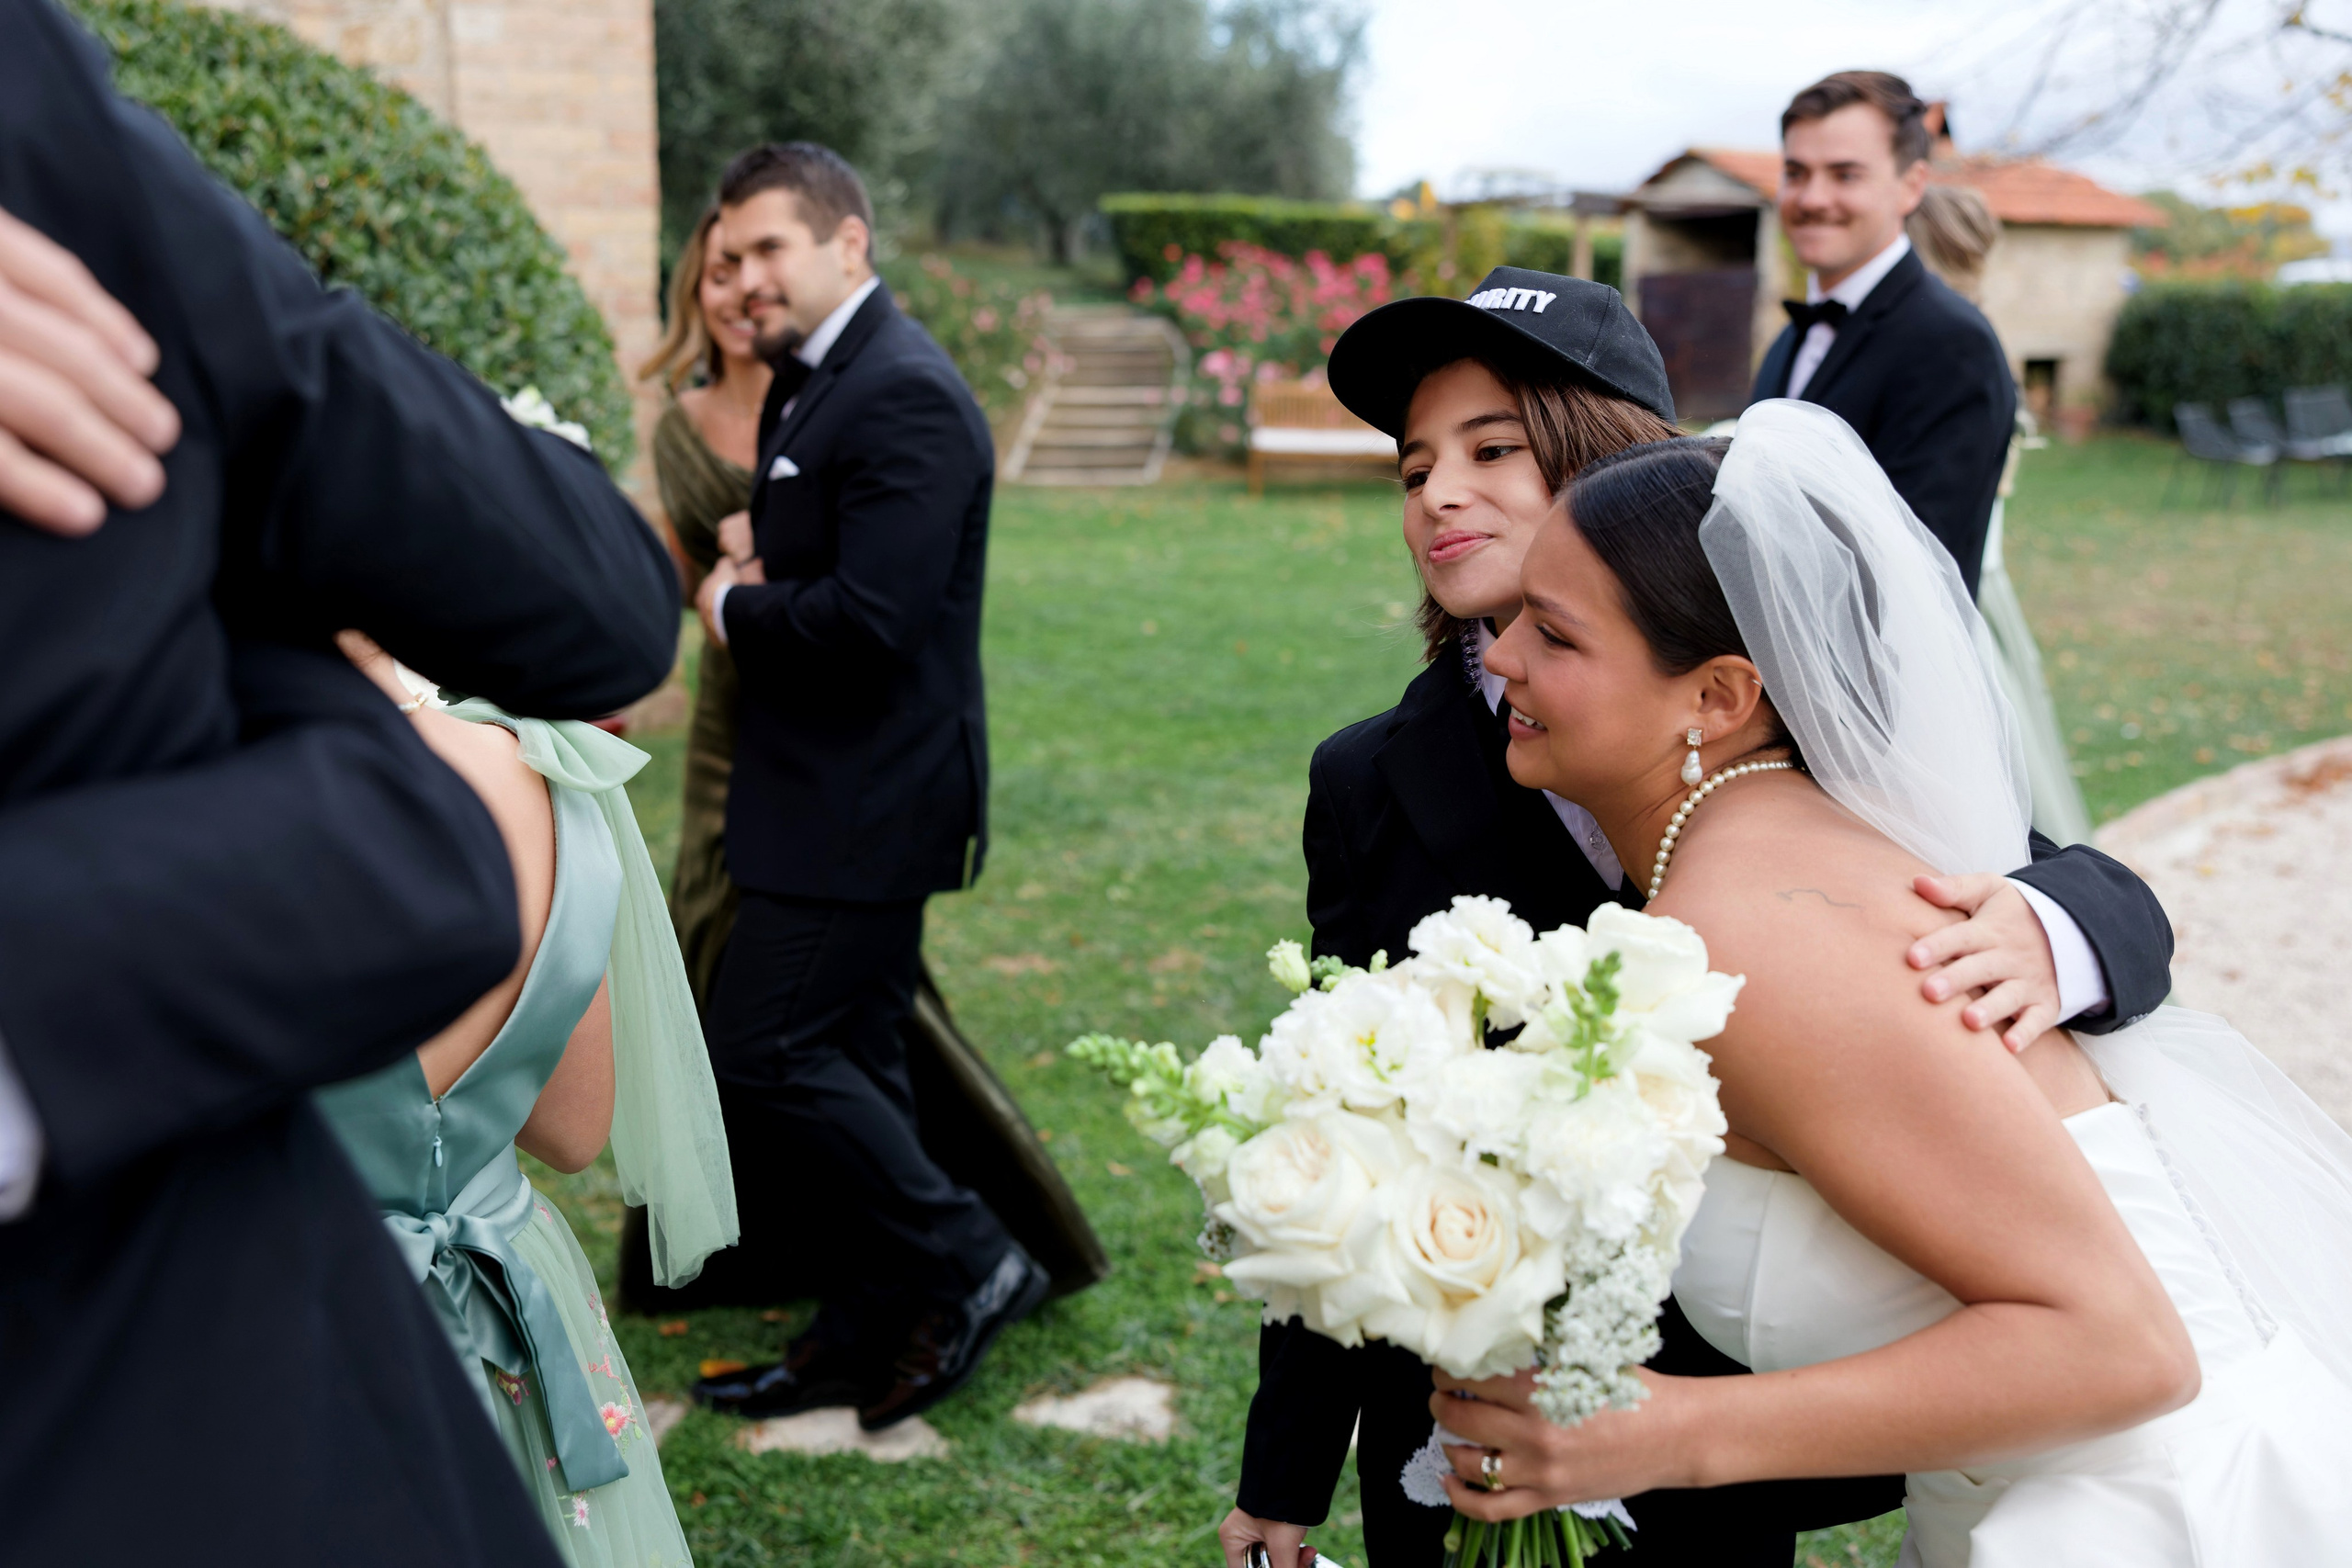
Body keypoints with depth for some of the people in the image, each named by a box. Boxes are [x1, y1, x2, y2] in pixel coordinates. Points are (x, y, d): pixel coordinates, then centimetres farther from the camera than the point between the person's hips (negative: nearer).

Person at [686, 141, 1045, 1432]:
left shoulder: (905, 398, -18)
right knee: (846, 1063, 15)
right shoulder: (810, 385, 14)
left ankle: (965, 1266, 6)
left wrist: (733, 608, -10)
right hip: (836, 794, 10)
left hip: (864, 805, -10)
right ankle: (870, 1338, 26)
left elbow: (872, 615, -26)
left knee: (759, 1052, -9)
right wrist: (748, 594, -1)